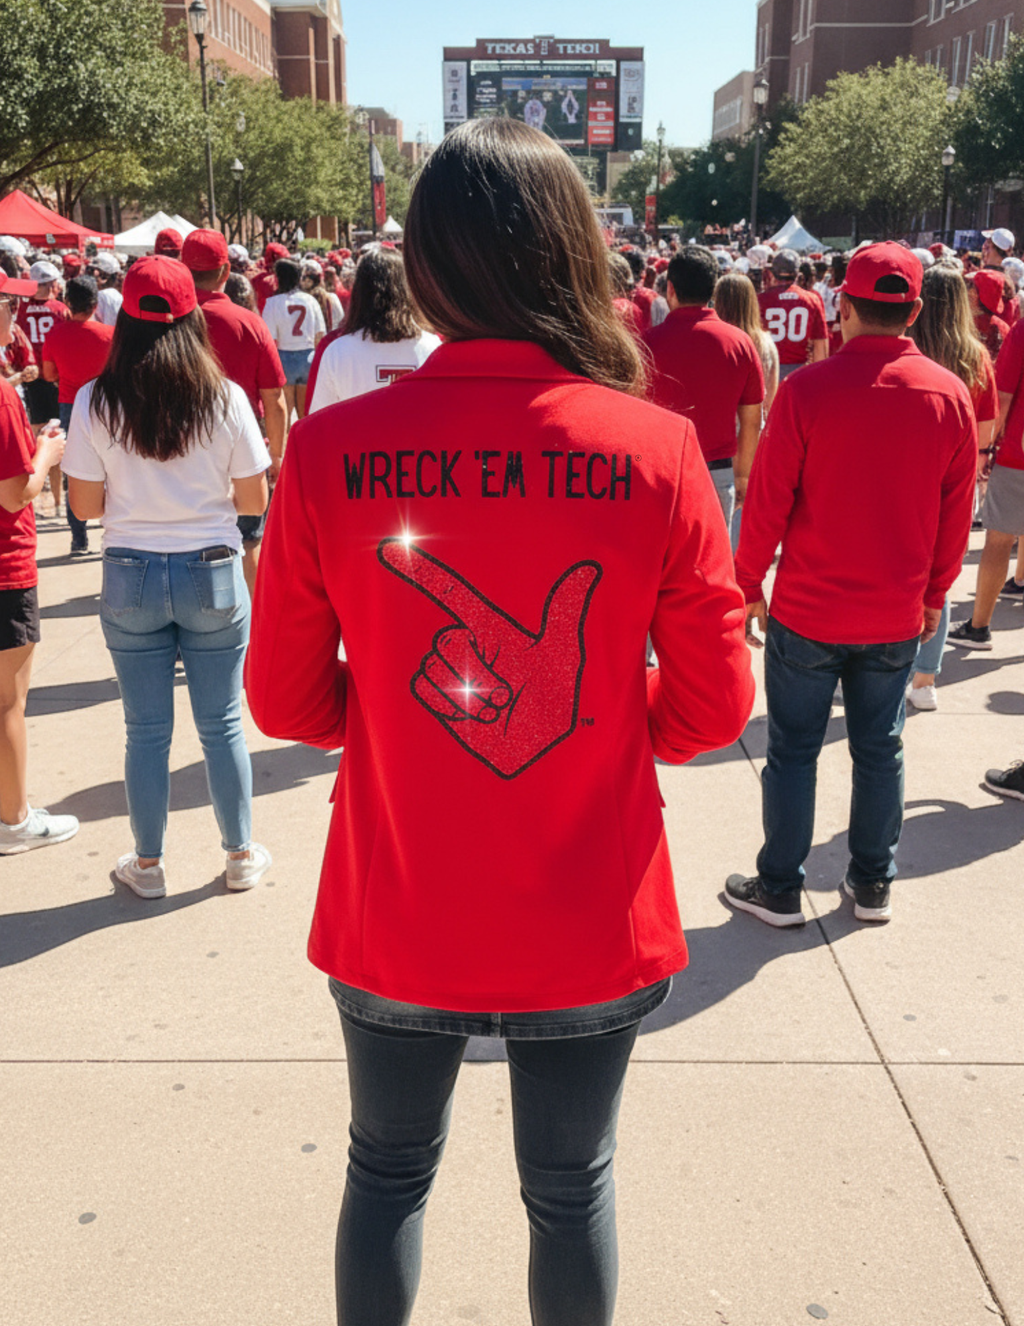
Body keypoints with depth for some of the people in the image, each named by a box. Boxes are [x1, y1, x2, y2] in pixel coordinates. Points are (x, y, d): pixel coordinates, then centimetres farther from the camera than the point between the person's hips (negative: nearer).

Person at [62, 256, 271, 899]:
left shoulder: (95, 402, -7)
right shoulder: (224, 398, -8)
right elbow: (255, 500, -4)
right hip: (213, 574, 0)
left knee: (147, 729, 12)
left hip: (130, 576, 1)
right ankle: (242, 854, 25)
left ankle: (148, 864, 26)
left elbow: (86, 505, -2)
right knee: (221, 723, 12)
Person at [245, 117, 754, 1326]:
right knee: (571, 1191, 24)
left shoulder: (331, 452, -15)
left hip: (395, 925, 1)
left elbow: (286, 702, -6)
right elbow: (713, 711, -8)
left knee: (388, 1174, 26)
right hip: (589, 937, 0)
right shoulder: (658, 453, -15)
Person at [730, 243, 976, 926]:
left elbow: (768, 503, -11)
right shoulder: (952, 395, -5)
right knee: (880, 750, 16)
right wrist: (935, 593, 16)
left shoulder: (807, 389, -15)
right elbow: (956, 514, 3)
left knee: (794, 750, 9)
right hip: (898, 615, 3)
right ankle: (873, 884, 27)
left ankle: (780, 888, 18)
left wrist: (748, 585, 2)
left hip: (808, 611, -3)